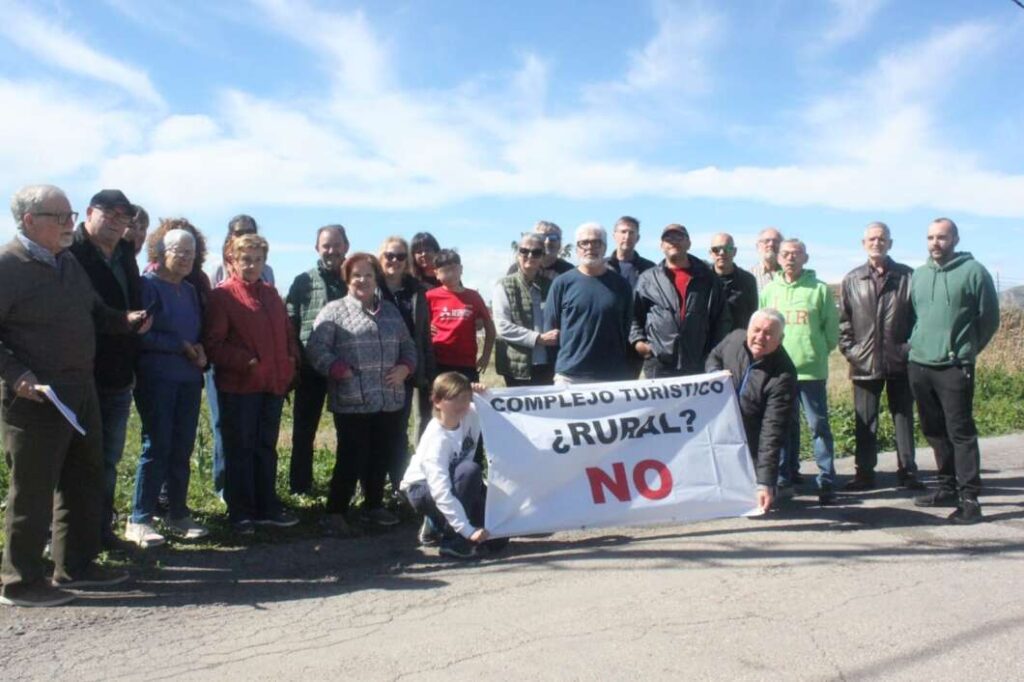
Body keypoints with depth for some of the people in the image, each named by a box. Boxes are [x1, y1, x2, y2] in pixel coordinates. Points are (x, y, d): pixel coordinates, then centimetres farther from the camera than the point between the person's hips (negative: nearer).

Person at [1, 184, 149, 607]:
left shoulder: (69, 263, 12)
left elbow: (94, 312, 21)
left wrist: (125, 321, 3)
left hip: (81, 391, 9)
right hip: (35, 398, -9)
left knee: (85, 481, 16)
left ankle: (76, 565, 30)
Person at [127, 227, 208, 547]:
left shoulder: (190, 290, 16)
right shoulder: (147, 285, -5)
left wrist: (201, 351, -1)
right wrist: (181, 347, -13)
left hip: (189, 379, 6)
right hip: (156, 378, -6)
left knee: (183, 448, 7)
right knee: (157, 446, -7)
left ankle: (177, 514, 16)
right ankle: (140, 520, 1)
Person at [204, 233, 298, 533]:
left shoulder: (270, 293, 13)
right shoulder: (222, 295, -7)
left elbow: (287, 332, 19)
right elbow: (213, 343, -13)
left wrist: (291, 360, 3)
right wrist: (245, 362, -20)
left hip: (273, 385, 6)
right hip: (239, 385, -6)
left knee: (266, 447, 15)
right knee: (240, 449, 3)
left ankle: (267, 508, 25)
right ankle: (240, 513, 13)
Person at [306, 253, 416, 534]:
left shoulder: (390, 311, 16)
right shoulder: (334, 311, -1)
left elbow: (408, 345, 20)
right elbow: (316, 349, -8)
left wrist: (405, 367, 2)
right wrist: (340, 371, -17)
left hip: (390, 400, 5)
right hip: (352, 402, -5)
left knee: (382, 456, 12)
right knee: (351, 458, -3)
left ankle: (373, 505, 29)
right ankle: (336, 511, 11)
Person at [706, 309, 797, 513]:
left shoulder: (783, 376, -26)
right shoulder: (735, 339, -10)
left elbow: (772, 433, -29)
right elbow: (714, 357, 15)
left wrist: (765, 484, -32)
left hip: (751, 442, -4)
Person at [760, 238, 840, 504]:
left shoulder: (820, 289, -1)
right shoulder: (769, 290, 8)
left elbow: (831, 328, 3)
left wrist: (818, 352, 3)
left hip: (812, 369, -2)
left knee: (819, 425, 0)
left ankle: (827, 482, 5)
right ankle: (785, 479, 18)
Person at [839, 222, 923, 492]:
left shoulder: (907, 277, 3)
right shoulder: (852, 280, 7)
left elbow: (918, 315, 2)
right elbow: (844, 320, 9)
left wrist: (912, 347, -6)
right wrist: (849, 350, 1)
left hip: (900, 361, -1)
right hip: (865, 363, 1)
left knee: (904, 417, 8)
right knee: (865, 422, 6)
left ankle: (908, 471, 17)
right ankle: (865, 473, 13)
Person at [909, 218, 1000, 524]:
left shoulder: (973, 271, -4)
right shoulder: (919, 275, 13)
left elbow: (989, 318, -1)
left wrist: (966, 350, 3)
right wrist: (916, 344, 12)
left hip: (954, 368, -6)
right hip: (919, 364, 6)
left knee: (961, 432, -7)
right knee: (934, 431, 13)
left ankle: (969, 498, -4)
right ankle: (948, 487, 25)